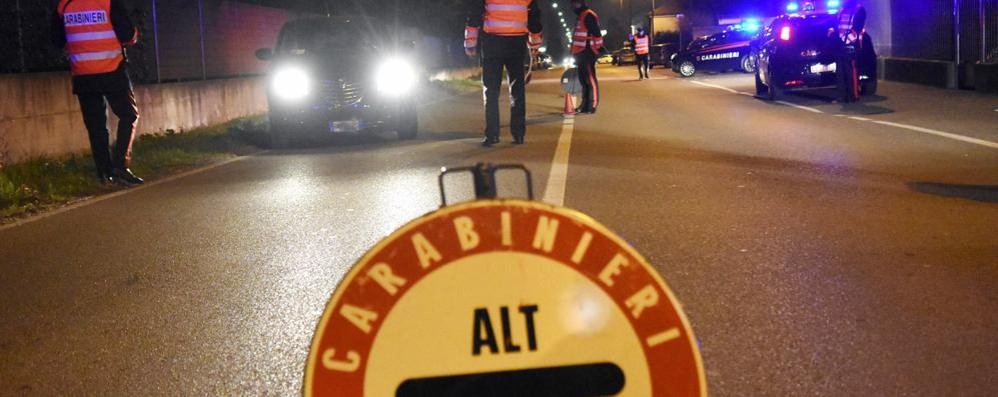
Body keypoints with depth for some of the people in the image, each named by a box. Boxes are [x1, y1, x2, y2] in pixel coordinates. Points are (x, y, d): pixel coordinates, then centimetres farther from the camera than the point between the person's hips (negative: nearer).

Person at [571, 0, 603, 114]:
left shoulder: (588, 15, -10)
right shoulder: (581, 17, 23)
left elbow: (596, 32, -19)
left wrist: (599, 47, -21)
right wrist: (575, 53, 27)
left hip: (587, 52, -11)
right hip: (581, 53, 11)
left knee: (590, 79, -12)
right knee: (583, 79, 12)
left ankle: (592, 105, -14)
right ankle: (585, 105, 15)